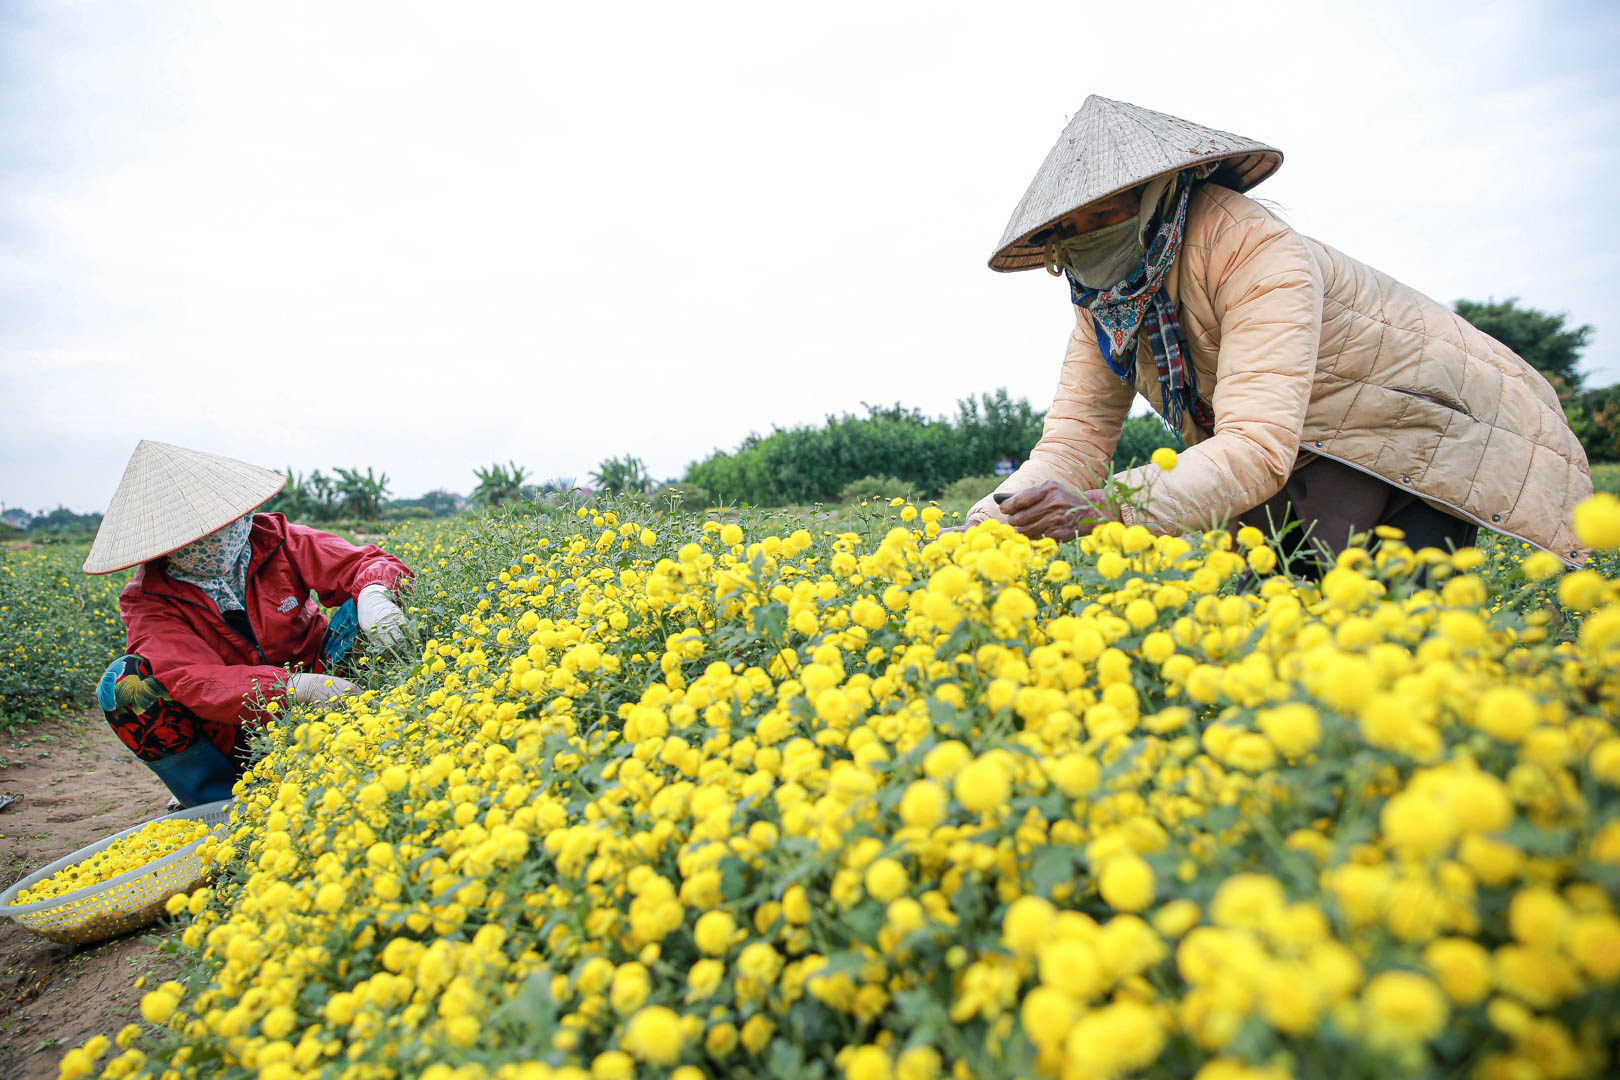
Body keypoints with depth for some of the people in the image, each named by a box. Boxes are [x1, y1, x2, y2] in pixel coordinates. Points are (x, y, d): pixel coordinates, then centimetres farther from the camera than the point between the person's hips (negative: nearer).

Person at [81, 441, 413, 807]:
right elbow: (199, 683, -27)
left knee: (360, 607, -21)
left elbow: (367, 562, -13)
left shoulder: (274, 539, -7)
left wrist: (373, 595, -39)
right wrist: (294, 686, -43)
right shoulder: (148, 600, -11)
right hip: (237, 743, 0)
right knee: (126, 683, -22)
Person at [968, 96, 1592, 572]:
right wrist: (984, 525, -28)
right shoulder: (1102, 300, -6)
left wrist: (1109, 508, -51)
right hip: (1308, 457, 6)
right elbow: (1074, 438, -11)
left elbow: (1257, 447, -37)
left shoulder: (1256, 253, -28)